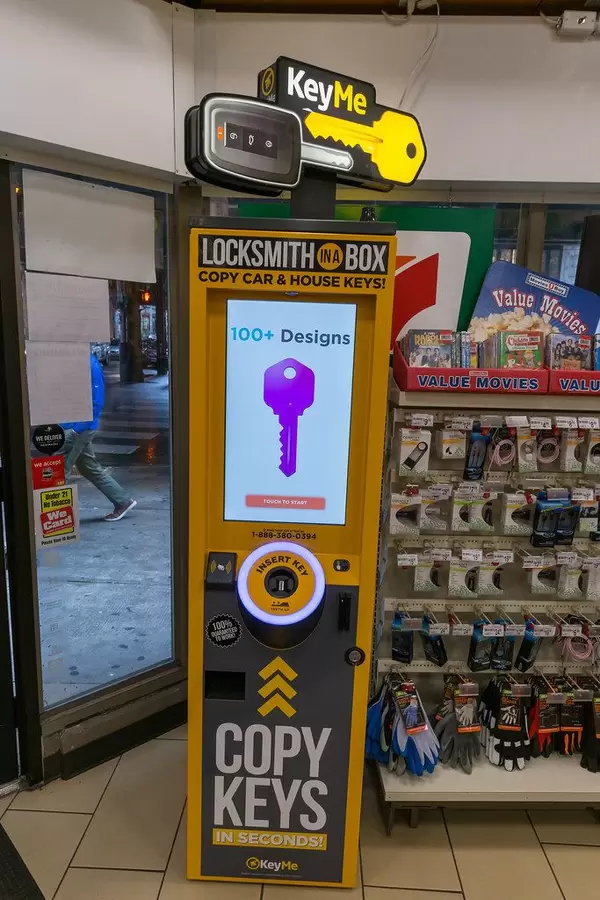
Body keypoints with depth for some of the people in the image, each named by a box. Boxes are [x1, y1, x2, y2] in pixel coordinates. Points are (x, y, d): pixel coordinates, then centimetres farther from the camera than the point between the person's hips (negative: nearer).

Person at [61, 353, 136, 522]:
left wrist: (76, 428, -21)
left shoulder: (89, 365, -17)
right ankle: (123, 501, 26)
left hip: (78, 428, -9)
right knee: (91, 469, 17)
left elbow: (96, 402, -19)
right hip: (73, 426, 9)